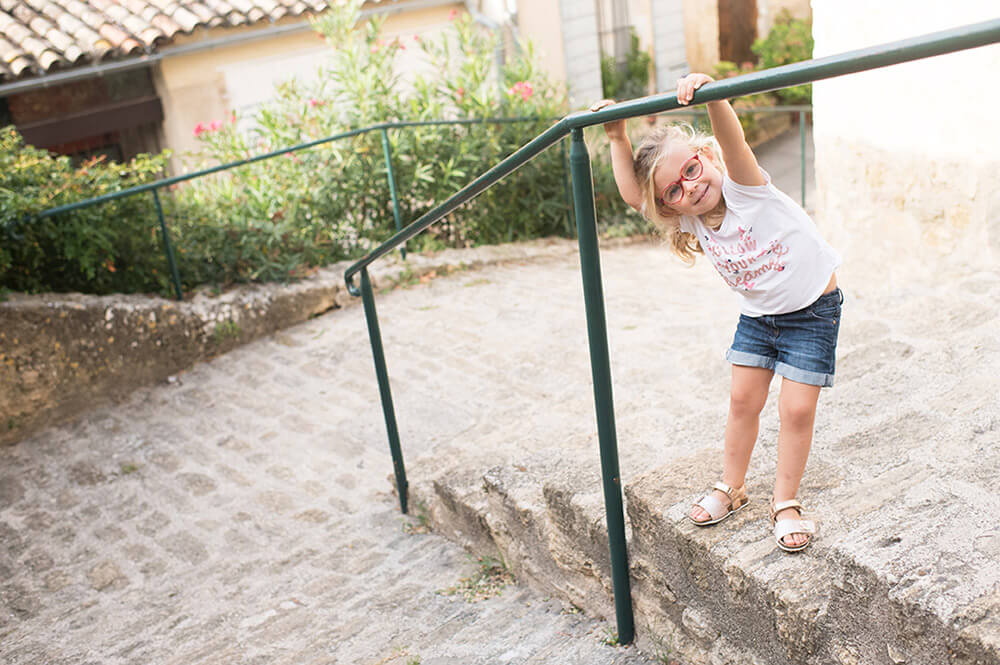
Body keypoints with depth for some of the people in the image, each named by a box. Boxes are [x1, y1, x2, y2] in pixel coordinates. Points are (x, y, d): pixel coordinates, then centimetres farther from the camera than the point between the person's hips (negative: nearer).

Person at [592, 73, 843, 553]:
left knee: (797, 409, -4)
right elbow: (632, 194, -13)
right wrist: (617, 136, -14)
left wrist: (710, 93, -61)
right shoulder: (689, 221, -9)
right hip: (757, 315, 6)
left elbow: (732, 140, -45)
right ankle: (731, 488, 29)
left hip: (813, 309, -6)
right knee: (743, 400, 9)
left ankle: (785, 503, 14)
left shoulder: (741, 186, -25)